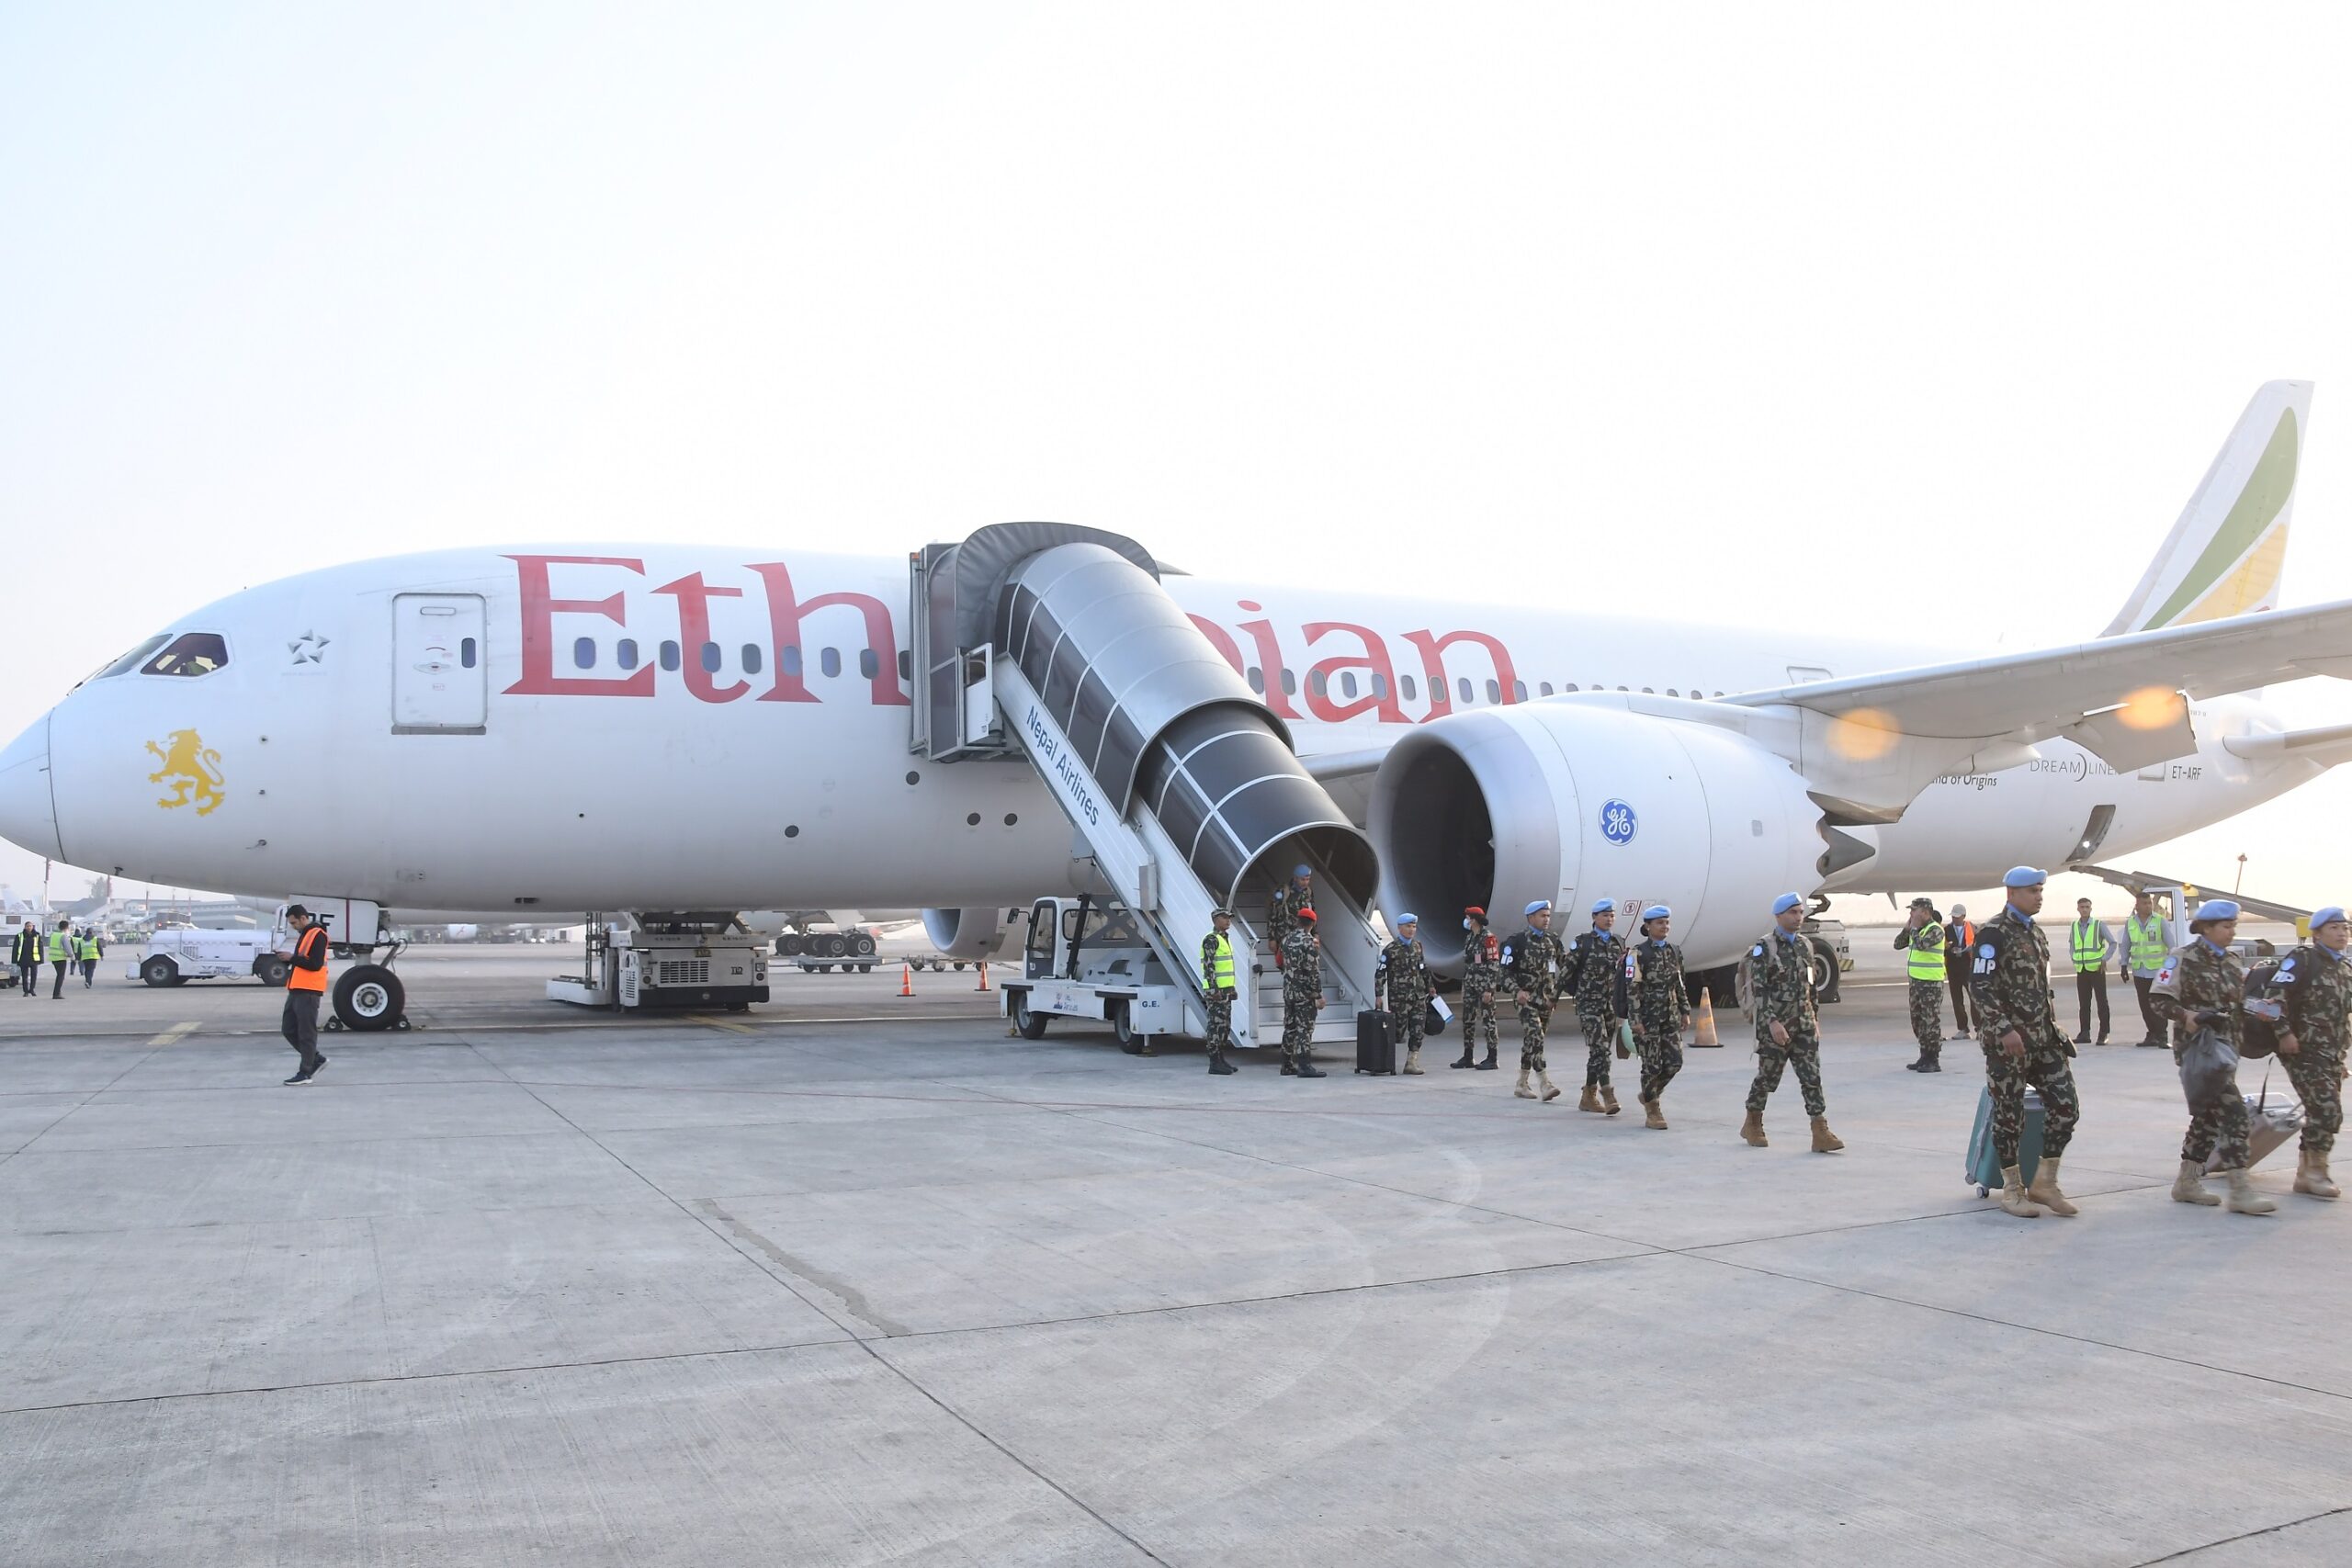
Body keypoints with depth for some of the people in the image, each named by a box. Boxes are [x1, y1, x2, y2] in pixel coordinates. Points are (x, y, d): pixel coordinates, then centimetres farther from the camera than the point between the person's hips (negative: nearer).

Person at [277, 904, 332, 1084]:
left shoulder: (318, 935, -11)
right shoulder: (303, 934, 19)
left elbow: (315, 964, -19)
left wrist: (292, 958, -14)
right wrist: (289, 959, 8)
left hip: (308, 992, -10)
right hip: (296, 990, 10)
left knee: (306, 1033, -5)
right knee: (288, 1029, 11)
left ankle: (305, 1072, 1)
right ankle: (315, 1059, 22)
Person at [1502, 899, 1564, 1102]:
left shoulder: (1553, 942, 11)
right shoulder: (1517, 942, -6)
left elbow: (1562, 969, 20)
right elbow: (1506, 970, -6)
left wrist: (1556, 993, 10)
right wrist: (1517, 991, -17)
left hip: (1546, 1000, 6)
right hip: (1527, 999, -6)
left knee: (1531, 1041, 12)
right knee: (1535, 1039, -17)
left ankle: (1522, 1084, 20)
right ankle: (1545, 1084, -23)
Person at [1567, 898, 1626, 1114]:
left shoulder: (1620, 943, 10)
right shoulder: (1583, 942, -5)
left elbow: (1625, 974, 15)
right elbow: (1568, 971, -2)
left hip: (1612, 1005, 5)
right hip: (1589, 1004, -5)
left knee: (1600, 1051, 10)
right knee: (1600, 1048, -16)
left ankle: (1588, 1096, 20)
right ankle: (1608, 1097, -21)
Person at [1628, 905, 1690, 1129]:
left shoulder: (1674, 951, 11)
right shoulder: (1638, 953, -8)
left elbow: (1679, 985, 18)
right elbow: (1632, 988, -12)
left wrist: (1685, 1011, 14)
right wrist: (1636, 1018, -16)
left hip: (1671, 1015, 6)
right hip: (1649, 1015, -6)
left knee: (1674, 1062, 1)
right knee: (1652, 1064, -3)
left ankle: (1650, 1095, 25)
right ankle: (1653, 1112, 9)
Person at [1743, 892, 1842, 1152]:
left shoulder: (1804, 945, 10)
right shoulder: (1764, 948, -10)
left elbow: (1810, 985, 18)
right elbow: (1758, 989, -16)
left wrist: (1815, 1019, 18)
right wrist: (1772, 1022, -24)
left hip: (1804, 1024, 5)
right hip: (1774, 1025, -5)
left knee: (1812, 1076, -4)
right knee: (1768, 1077, 5)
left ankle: (1821, 1133, -7)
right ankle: (1752, 1125, 25)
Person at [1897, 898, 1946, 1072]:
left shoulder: (1935, 930, -13)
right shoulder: (1917, 929, 13)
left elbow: (1921, 944, -28)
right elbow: (1898, 944, 14)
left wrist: (1913, 928, -14)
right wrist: (1907, 928, 2)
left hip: (1931, 983, -9)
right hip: (1916, 981, 9)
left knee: (1931, 1021, -7)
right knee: (1918, 1021, 13)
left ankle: (1933, 1061, -3)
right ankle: (1925, 1057, 22)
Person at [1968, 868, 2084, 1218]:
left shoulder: (2036, 933, 16)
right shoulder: (1993, 934, -10)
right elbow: (1979, 986, -16)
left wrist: (2053, 1023, 16)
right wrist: (2005, 1029, -22)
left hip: (2043, 1038, 8)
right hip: (2006, 1041, -8)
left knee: (2065, 1106, 2)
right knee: (2009, 1114, 1)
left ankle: (2044, 1182, 15)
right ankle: (2012, 1189, 13)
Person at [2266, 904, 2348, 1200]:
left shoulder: (2345, 966, 16)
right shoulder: (2303, 958, -9)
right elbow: (2275, 993, -17)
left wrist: (2341, 1052, 20)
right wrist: (2285, 1033, -21)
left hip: (2333, 1053, 8)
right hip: (2304, 1050, -8)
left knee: (2319, 1113, 11)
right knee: (2327, 1110, -14)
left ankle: (2306, 1172, 20)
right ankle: (2315, 1171, -5)